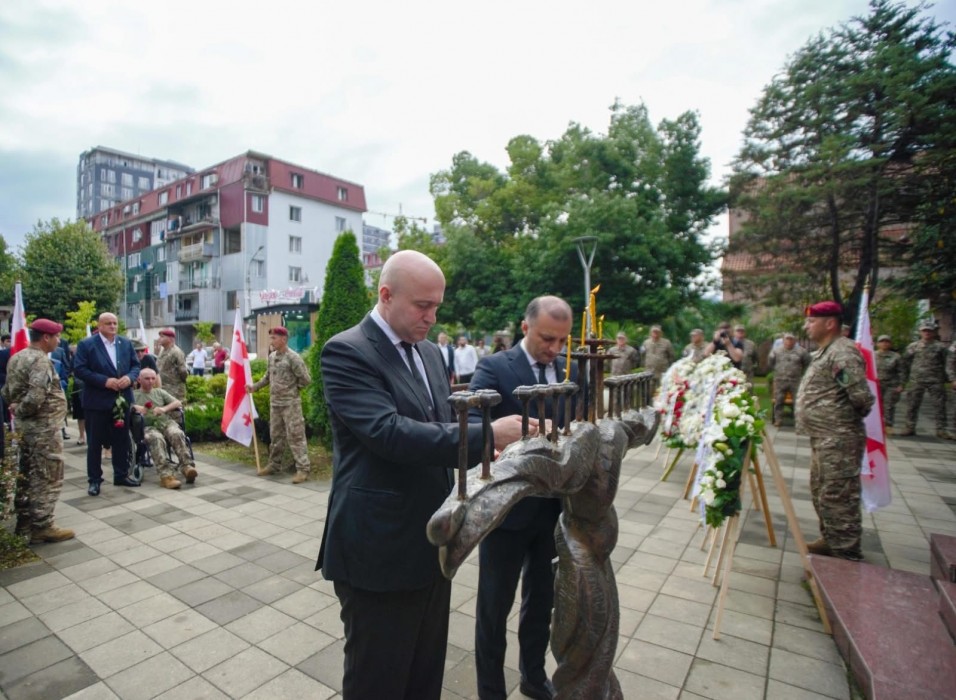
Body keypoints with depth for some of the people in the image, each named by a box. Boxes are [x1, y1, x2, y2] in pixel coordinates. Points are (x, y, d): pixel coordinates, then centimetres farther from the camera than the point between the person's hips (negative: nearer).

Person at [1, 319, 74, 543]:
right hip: (43, 428, -10)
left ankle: (24, 524, 27)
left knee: (26, 476, 17)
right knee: (47, 478, 0)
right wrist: (21, 412, -11)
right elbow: (36, 397, -27)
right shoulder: (41, 360, -19)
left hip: (25, 427, 10)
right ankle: (41, 527, 6)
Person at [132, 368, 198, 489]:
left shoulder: (159, 392, 26)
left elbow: (178, 403, 15)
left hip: (166, 422, 3)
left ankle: (187, 466, -39)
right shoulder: (133, 395, 19)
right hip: (148, 426, -2)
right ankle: (166, 475, -49)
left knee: (177, 434, -33)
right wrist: (135, 408, -16)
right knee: (157, 439, -38)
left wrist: (164, 409, -3)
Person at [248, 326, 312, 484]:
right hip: (274, 403, 7)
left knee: (295, 436, -5)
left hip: (290, 404, -7)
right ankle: (274, 465, 29)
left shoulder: (293, 357, -14)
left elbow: (306, 379, -14)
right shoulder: (272, 356, 8)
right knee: (275, 435, 16)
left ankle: (303, 469, -1)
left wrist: (293, 389, -2)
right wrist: (255, 387, 14)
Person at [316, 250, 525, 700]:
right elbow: (390, 434, -28)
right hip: (379, 550, -7)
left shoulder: (430, 353, 9)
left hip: (431, 544, 7)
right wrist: (486, 436, -29)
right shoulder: (346, 352, -16)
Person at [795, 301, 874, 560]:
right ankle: (830, 540, 36)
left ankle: (847, 555, 8)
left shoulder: (842, 353, -18)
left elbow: (861, 396, -24)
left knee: (837, 498, -3)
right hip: (824, 438, 11)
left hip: (838, 440, -11)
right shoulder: (825, 351, 16)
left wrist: (847, 418, -8)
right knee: (820, 493, 21)